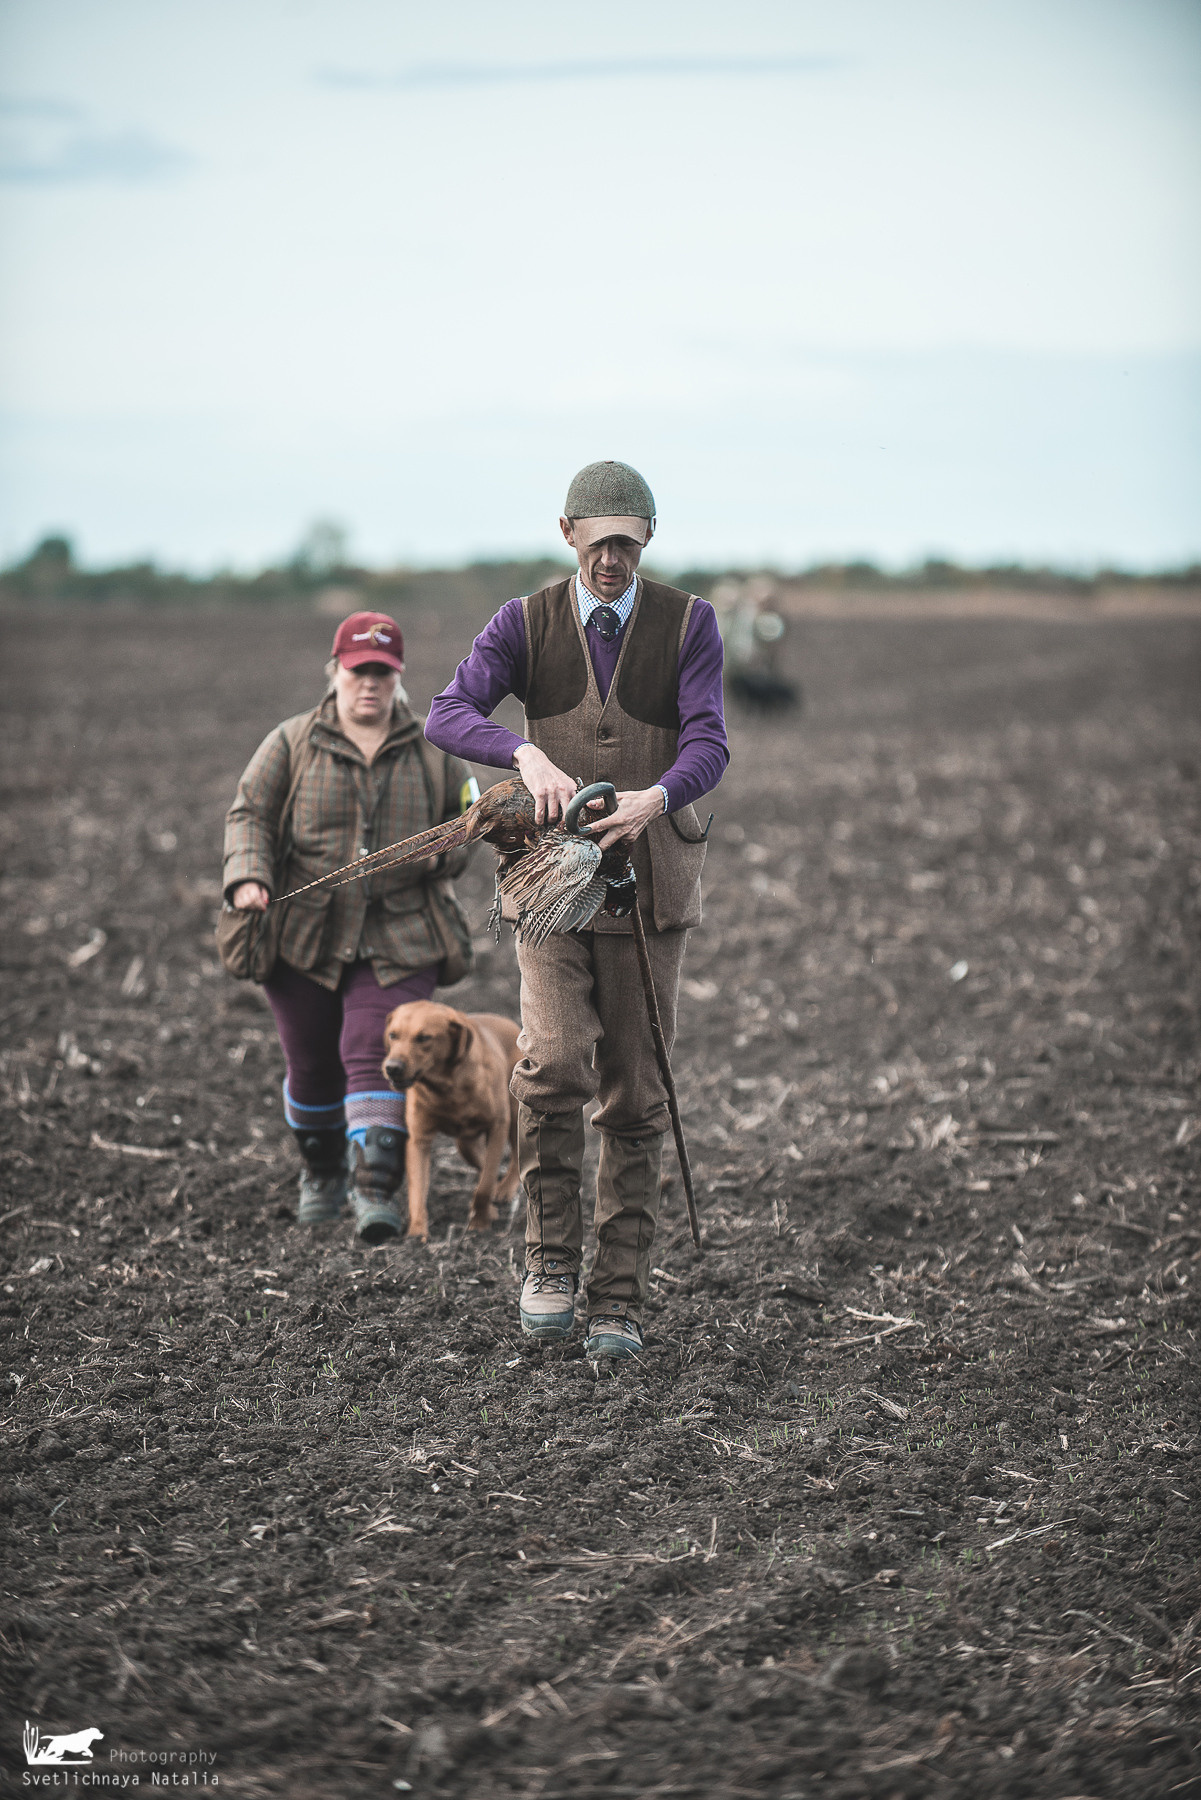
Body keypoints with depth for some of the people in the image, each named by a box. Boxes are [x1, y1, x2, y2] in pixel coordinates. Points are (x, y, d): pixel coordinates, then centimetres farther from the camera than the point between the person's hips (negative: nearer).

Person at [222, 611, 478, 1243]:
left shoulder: (432, 750, 6)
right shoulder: (292, 744, 3)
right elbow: (249, 814, 2)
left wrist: (440, 853, -7)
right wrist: (248, 876, -16)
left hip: (400, 940, -1)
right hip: (305, 935, 1)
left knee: (374, 1056, -14)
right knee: (312, 1064, 10)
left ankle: (377, 1189, -14)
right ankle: (321, 1172, 34)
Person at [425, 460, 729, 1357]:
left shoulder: (689, 623, -1)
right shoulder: (526, 623, 1)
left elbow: (709, 745, -12)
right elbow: (447, 716, -11)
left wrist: (655, 797, -34)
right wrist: (529, 755, -30)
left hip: (650, 883, 0)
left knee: (634, 1101, 2)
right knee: (555, 1064, -20)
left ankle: (619, 1303, 9)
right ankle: (552, 1259, -2)